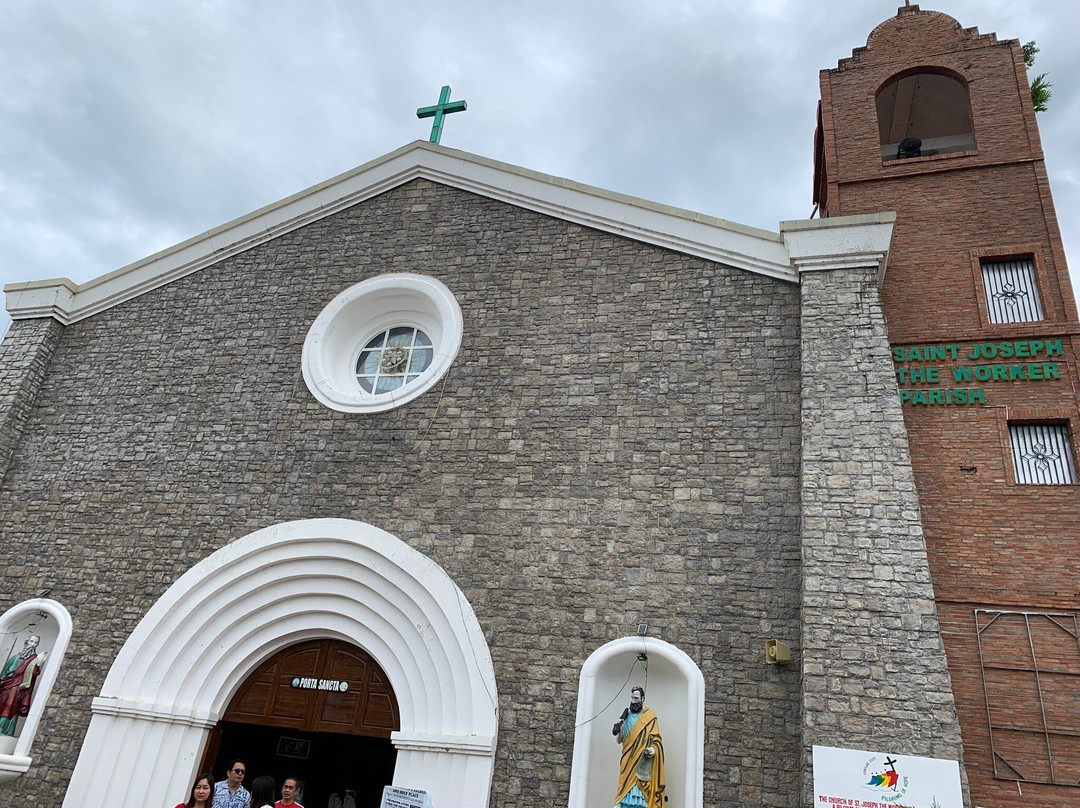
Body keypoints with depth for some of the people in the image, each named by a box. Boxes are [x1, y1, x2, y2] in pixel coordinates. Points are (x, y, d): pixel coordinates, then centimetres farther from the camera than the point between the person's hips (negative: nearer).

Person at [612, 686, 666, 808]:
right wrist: (618, 728, -7)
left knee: (640, 792, -12)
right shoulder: (627, 715, 13)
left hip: (643, 763, -3)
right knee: (626, 792, -5)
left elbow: (657, 740, 0)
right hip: (628, 762, 3)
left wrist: (653, 750, -20)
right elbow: (619, 740, 12)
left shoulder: (651, 717, 2)